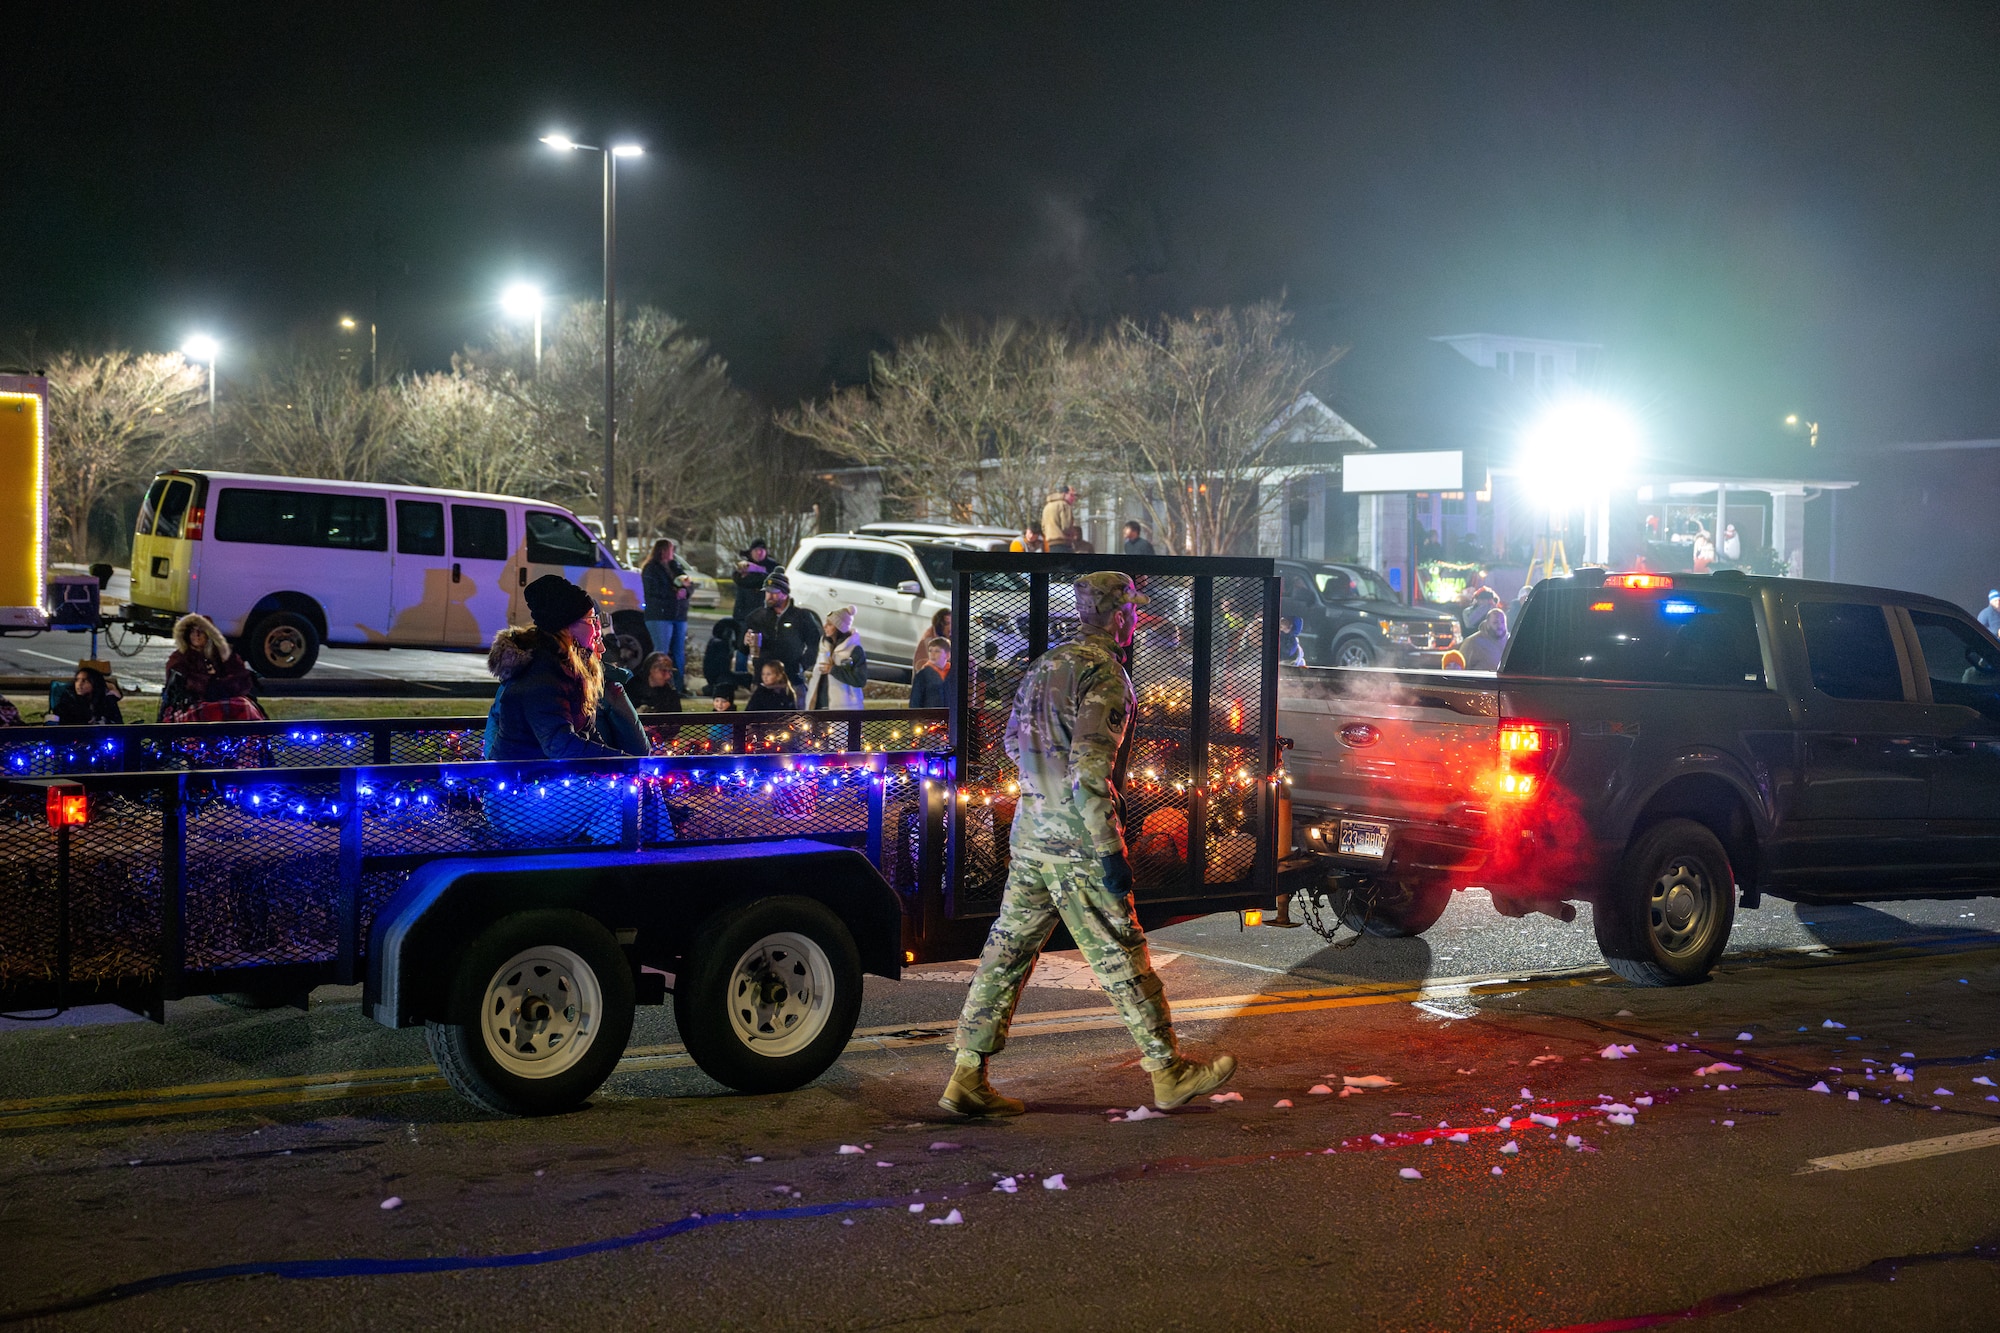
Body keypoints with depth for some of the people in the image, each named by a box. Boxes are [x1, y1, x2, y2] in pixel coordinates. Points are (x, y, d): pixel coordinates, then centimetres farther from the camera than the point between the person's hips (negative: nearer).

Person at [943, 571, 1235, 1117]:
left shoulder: (1045, 663, 13)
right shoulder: (1103, 672, -14)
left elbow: (1014, 741, 23)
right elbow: (1089, 768, -22)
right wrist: (1110, 851, -21)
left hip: (1029, 835, 8)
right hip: (1076, 844, -8)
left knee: (1008, 950, 8)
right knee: (1121, 957, 2)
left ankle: (967, 1078, 8)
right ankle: (1169, 1072, 13)